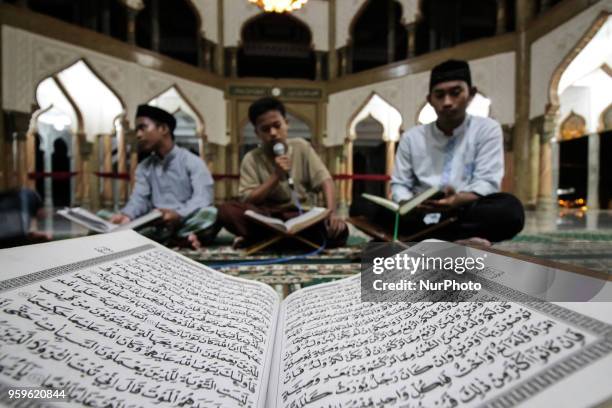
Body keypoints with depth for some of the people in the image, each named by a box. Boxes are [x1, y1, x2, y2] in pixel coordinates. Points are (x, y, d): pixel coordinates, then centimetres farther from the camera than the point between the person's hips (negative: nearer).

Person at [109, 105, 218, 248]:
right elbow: (139, 198, 3)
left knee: (209, 214, -35)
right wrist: (127, 215, -21)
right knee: (104, 217, -18)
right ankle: (179, 239, -26)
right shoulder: (143, 167, 18)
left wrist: (178, 214, -34)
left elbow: (203, 197, -14)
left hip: (187, 222, -5)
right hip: (155, 225, 5)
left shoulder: (192, 161, 2)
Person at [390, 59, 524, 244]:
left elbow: (487, 182, -5)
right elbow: (399, 184, 8)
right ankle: (460, 241, -29)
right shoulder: (411, 137, 10)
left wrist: (459, 200, -27)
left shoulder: (487, 129, 6)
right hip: (422, 216, 2)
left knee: (510, 208, -32)